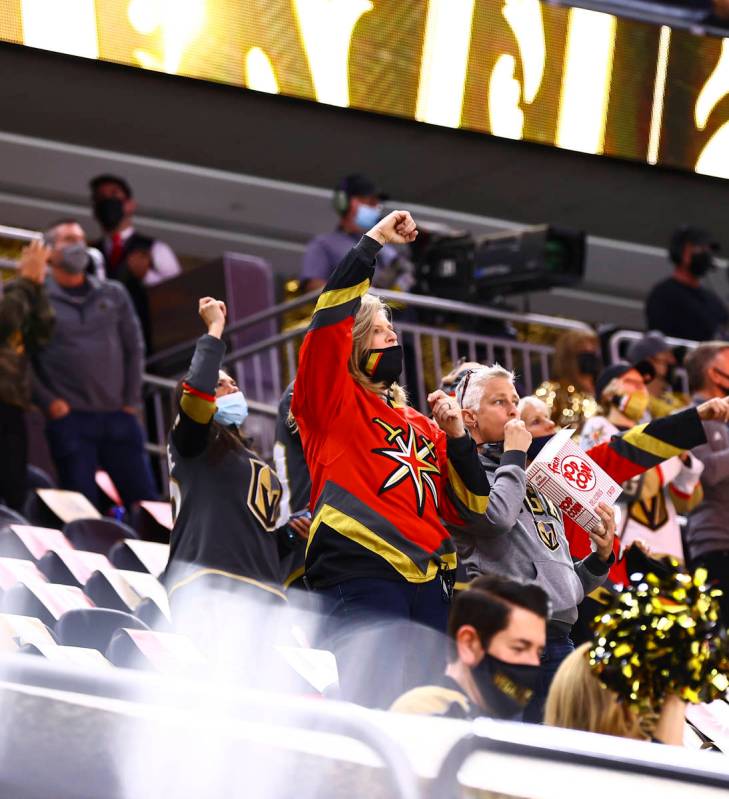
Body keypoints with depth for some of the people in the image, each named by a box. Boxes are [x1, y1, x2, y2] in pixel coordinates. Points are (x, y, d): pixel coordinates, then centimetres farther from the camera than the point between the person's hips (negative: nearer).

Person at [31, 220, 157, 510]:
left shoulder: (114, 295, 12)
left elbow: (134, 347, 15)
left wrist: (131, 401, 8)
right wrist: (48, 402, -10)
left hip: (118, 417, 4)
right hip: (69, 419, -4)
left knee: (145, 501, 2)